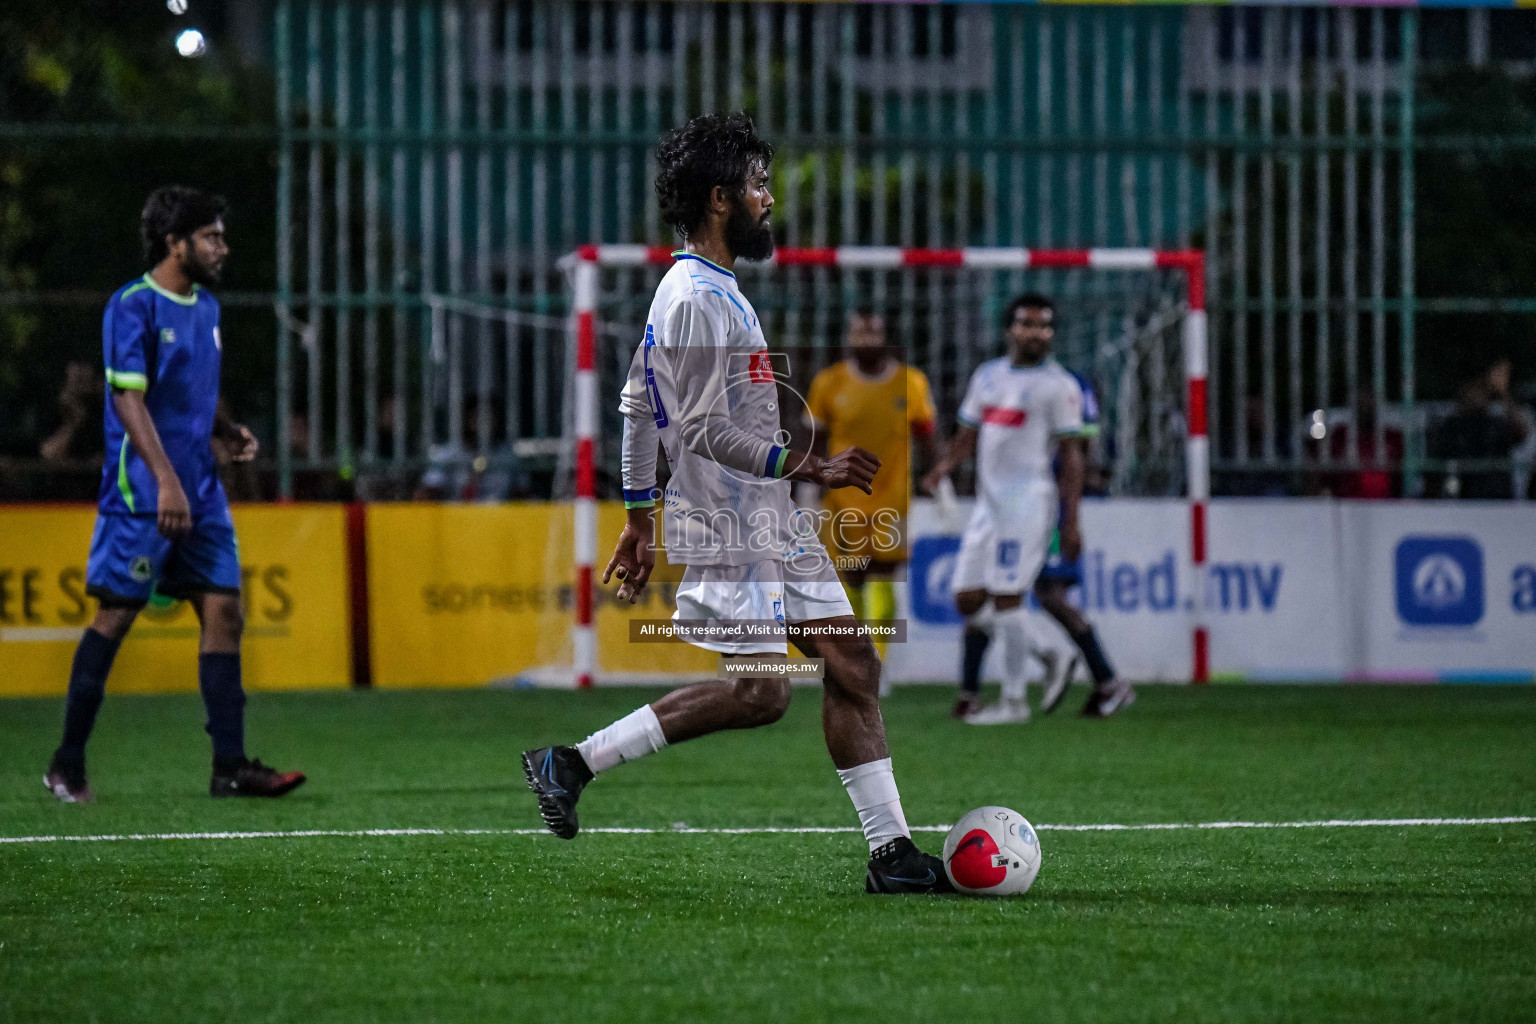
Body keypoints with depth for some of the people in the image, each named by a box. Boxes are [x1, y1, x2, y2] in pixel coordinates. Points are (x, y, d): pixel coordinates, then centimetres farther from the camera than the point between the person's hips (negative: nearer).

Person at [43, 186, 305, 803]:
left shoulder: (205, 307, 15)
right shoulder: (133, 306, -10)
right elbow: (129, 399, -17)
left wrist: (229, 432, 7)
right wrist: (166, 481, -24)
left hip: (200, 492, 8)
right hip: (140, 494, -8)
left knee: (224, 611, 0)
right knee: (115, 616, -3)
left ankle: (230, 766, 0)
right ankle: (67, 765, 7)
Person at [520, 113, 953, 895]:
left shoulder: (704, 288, 17)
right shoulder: (697, 300, -15)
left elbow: (637, 405, 22)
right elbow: (703, 430, -21)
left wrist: (638, 518, 24)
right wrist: (803, 468, -23)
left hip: (772, 523, 10)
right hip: (730, 530, -10)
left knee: (853, 669, 5)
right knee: (757, 693, -13)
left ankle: (890, 854, 5)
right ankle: (571, 764, -5)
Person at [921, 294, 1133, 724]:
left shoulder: (1058, 385, -4)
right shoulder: (987, 375, 15)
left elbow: (1071, 455, -6)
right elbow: (969, 435, 21)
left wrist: (1071, 521, -11)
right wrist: (944, 466, 0)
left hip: (1029, 500, -7)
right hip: (989, 502, 7)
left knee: (1006, 598, -10)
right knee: (968, 600, 5)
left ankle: (1014, 700, -2)